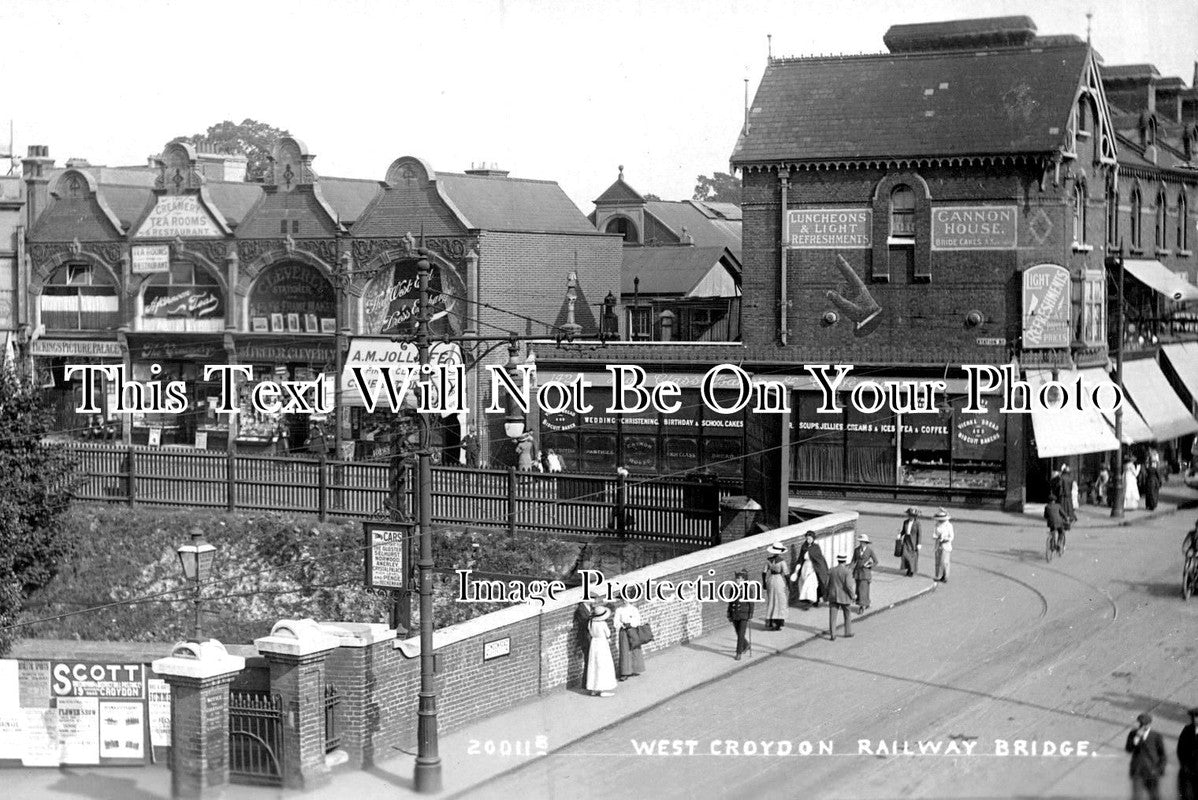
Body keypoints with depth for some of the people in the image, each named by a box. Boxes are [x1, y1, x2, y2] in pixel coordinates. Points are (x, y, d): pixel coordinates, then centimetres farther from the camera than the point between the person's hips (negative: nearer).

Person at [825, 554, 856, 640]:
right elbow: (848, 585, -19)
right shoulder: (847, 571, -12)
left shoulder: (832, 570, 1)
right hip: (844, 597, -2)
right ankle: (848, 632, 26)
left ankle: (832, 635, -7)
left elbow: (827, 584, 5)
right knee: (847, 615, 18)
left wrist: (828, 595, 16)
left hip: (833, 597, 2)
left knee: (832, 616, 1)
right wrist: (853, 596, -7)